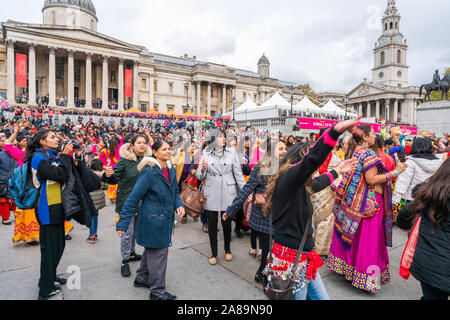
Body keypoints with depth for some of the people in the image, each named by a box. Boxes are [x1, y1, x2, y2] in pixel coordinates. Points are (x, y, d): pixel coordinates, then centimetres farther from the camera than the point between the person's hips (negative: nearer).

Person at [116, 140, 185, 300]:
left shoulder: (171, 170, 4)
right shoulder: (149, 172, -20)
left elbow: (175, 191, 17)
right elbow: (134, 197, -19)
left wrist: (179, 205, -3)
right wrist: (122, 223, -19)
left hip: (165, 220, 8)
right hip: (153, 220, -8)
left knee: (151, 250, 23)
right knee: (157, 254, 3)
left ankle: (142, 278, 44)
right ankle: (157, 291, 20)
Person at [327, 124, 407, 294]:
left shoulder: (353, 151, 10)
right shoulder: (368, 154, -16)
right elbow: (371, 179, -20)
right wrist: (395, 172, -15)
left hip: (352, 201, 9)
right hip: (369, 202, -9)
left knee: (351, 235, 16)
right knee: (367, 238, 0)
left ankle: (346, 264, 29)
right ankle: (366, 276, 9)